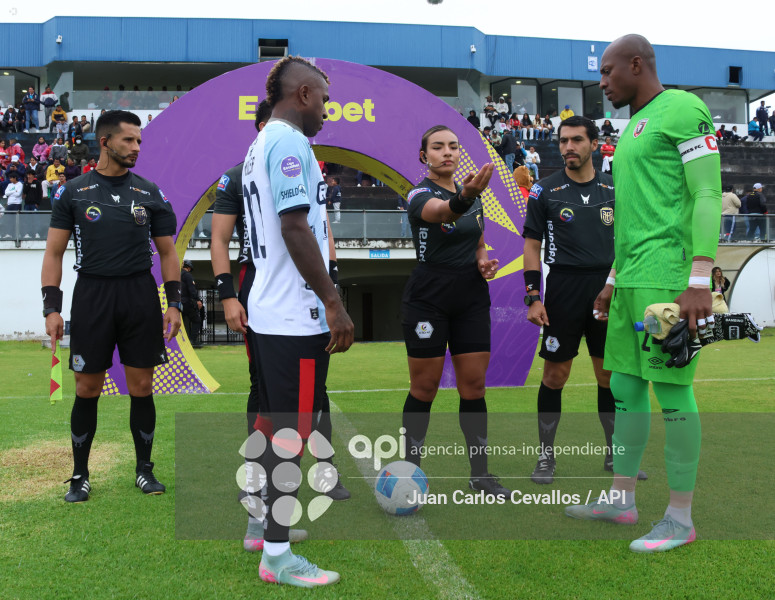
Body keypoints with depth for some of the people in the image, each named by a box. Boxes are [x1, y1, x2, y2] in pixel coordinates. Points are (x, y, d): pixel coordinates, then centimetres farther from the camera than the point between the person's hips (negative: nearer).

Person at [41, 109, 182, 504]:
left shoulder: (150, 193, 7)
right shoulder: (73, 192, 3)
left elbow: (167, 252, 10)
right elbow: (54, 252, 3)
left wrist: (173, 303, 1)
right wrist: (51, 307, -7)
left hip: (140, 294, 1)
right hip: (92, 294, -1)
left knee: (141, 387, 4)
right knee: (87, 390, 3)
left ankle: (144, 469, 19)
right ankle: (80, 476, 17)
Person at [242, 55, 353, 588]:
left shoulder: (260, 145, 17)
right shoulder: (289, 142, -13)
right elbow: (295, 228, -21)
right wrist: (334, 302, -19)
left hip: (269, 310, 10)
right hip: (296, 316, -10)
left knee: (278, 421, 19)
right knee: (293, 431, -4)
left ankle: (264, 522, 32)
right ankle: (277, 555, 4)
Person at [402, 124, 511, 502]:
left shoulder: (474, 196, 10)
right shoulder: (419, 194, -10)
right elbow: (440, 211, -35)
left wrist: (483, 261, -1)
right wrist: (465, 196, -57)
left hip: (472, 299, 5)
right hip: (428, 299, -5)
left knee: (473, 386, 5)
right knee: (424, 387, 1)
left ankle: (480, 472, 14)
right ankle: (411, 468, 15)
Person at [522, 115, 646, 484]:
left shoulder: (613, 189, 7)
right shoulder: (545, 191, -1)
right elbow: (532, 245, 0)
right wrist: (533, 297, -8)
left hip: (608, 290, 3)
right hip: (564, 290, -3)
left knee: (610, 373, 8)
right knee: (555, 374, 1)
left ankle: (614, 453, 22)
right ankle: (546, 456, 14)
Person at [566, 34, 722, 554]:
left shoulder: (683, 110, -6)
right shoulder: (635, 127, 22)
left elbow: (708, 195, -14)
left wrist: (700, 281, -21)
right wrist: (613, 280, 25)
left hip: (668, 275, -9)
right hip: (634, 277, 9)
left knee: (671, 386, -6)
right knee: (625, 385, 10)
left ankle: (681, 518, 3)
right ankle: (622, 500, 20)